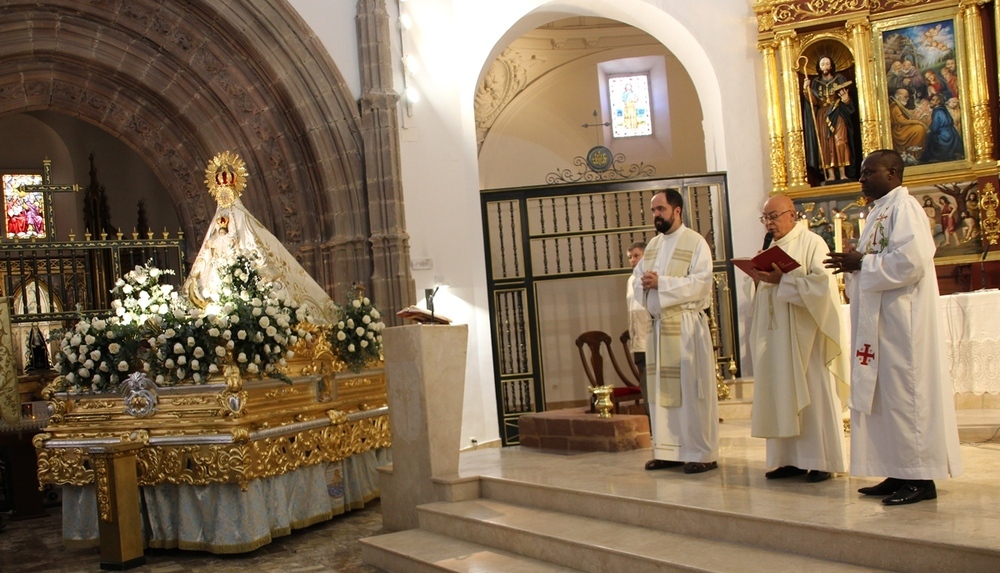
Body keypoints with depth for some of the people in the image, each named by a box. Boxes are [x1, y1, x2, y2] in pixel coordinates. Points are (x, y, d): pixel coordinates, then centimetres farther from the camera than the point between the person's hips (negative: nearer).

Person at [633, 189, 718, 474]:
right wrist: (643, 282, -8)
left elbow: (702, 281, -15)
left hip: (686, 325, -7)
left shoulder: (695, 242, -5)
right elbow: (637, 276, 16)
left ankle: (702, 454, 0)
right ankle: (668, 451, 14)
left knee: (691, 388, -5)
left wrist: (661, 282, -18)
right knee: (661, 388, 7)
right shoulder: (653, 244, 17)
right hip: (657, 324, 7)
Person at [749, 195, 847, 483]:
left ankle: (823, 461, 3)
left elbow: (822, 281, -17)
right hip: (776, 336, 7)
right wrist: (761, 280, -1)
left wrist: (782, 279, -20)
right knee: (782, 395, 5)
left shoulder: (812, 243, -4)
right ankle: (791, 459, 9)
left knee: (813, 393, -3)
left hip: (805, 333, -7)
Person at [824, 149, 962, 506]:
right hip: (880, 321, 10)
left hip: (902, 320, -10)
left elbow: (911, 259, -23)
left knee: (904, 394, -7)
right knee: (886, 396, 9)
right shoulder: (881, 211, 18)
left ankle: (920, 479, -1)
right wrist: (854, 265, 3)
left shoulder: (903, 207, -11)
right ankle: (900, 474, 14)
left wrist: (862, 263, -15)